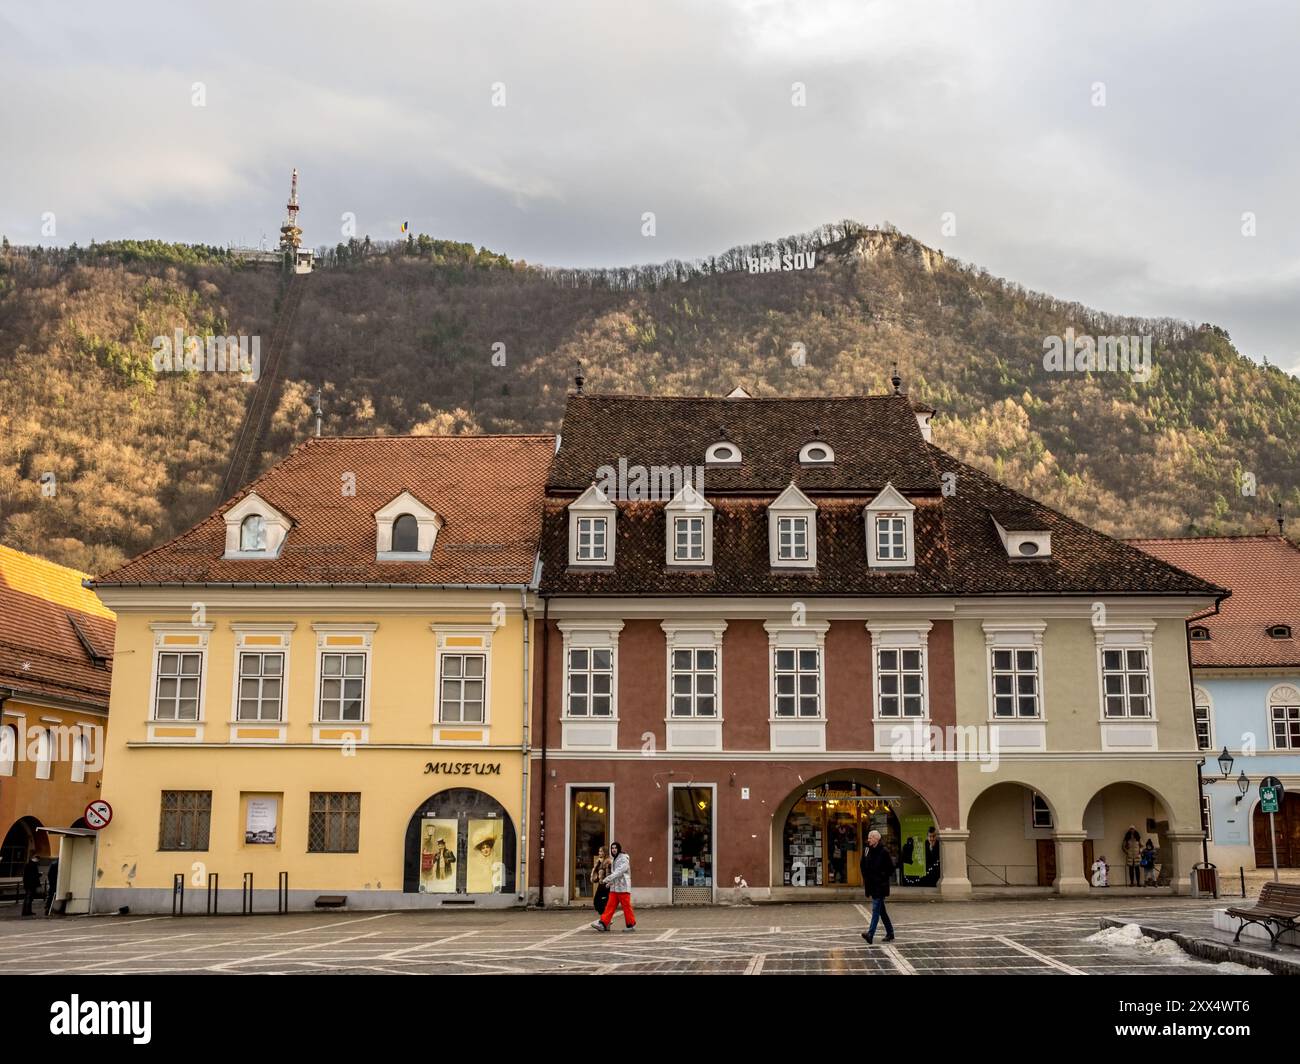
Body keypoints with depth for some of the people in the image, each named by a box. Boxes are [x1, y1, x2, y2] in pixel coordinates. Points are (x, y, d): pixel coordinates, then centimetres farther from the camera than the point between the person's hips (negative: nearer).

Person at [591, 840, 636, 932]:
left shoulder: (624, 859, -9)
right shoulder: (615, 860, 18)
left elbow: (618, 872, -21)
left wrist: (606, 879, -27)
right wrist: (610, 882, 9)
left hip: (623, 887, -8)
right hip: (614, 888, 8)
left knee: (626, 907, -2)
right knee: (610, 906, 1)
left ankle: (631, 925, 8)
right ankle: (603, 924, -4)